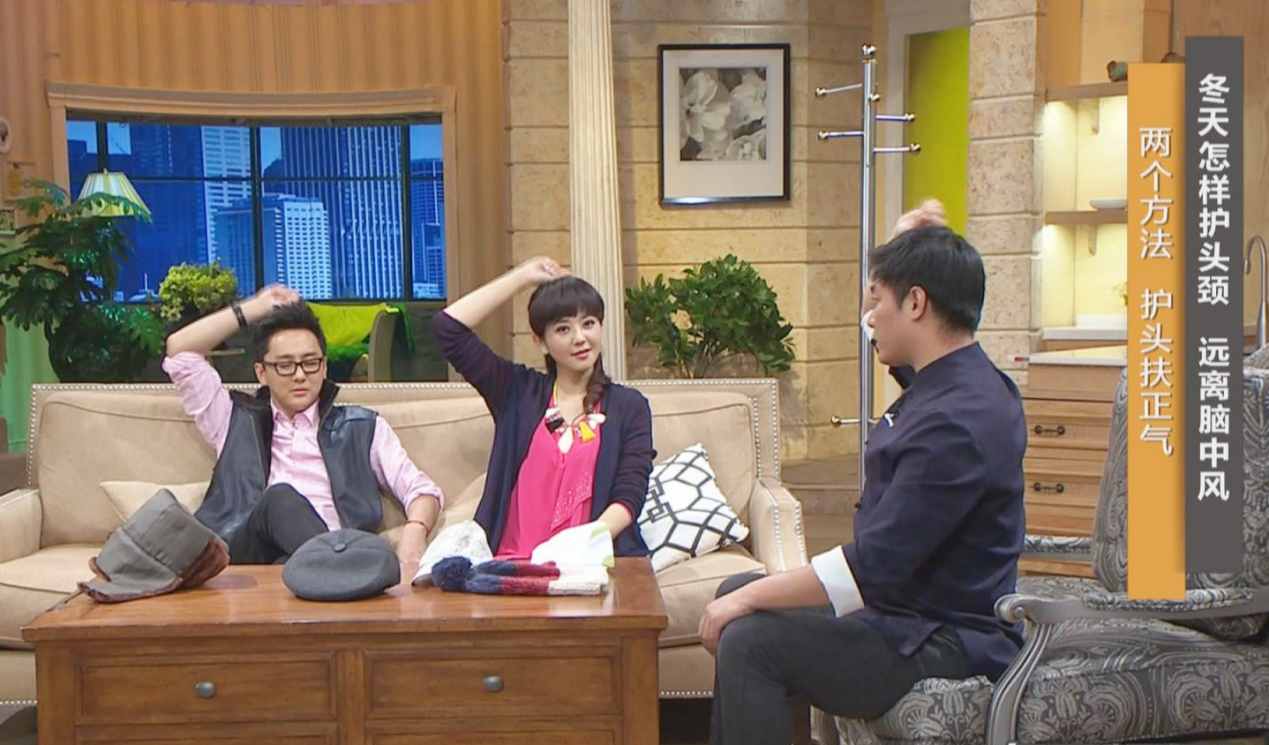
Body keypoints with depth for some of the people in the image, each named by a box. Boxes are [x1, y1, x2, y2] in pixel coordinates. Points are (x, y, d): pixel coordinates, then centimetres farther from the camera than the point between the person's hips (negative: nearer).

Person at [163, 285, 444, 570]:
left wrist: (414, 533, -8)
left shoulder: (362, 427, 27)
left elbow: (422, 491, 16)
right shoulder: (237, 421, 29)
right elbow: (179, 350, 25)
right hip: (248, 558, 1)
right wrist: (255, 308, 30)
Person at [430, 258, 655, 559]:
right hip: (513, 561, 3)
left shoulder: (629, 406, 14)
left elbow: (629, 496, 1)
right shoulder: (518, 392, 16)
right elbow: (447, 327, 9)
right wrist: (521, 277, 14)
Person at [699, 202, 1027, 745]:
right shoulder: (957, 382, 5)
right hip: (903, 605, 11)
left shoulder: (955, 423, -27)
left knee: (750, 641, -24)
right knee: (737, 592, 15)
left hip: (944, 648, -11)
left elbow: (872, 568, -29)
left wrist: (749, 597, -20)